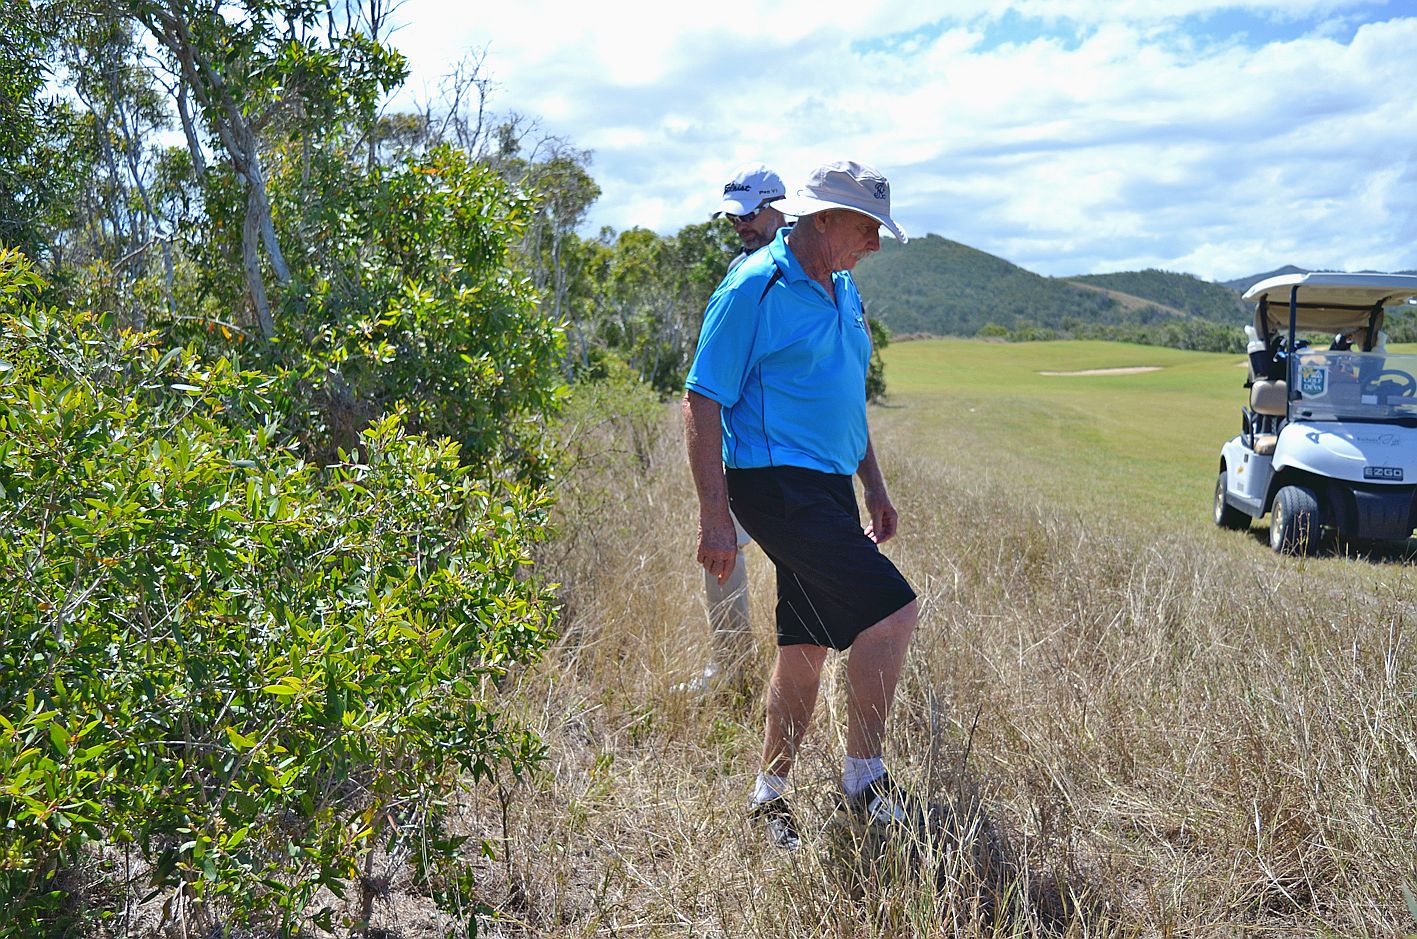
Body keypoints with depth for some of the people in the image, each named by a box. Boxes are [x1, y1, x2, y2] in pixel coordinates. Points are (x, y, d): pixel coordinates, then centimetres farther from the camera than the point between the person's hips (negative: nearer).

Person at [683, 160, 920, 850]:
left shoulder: (842, 290, 16)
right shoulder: (753, 290, -11)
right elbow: (702, 404, -14)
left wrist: (874, 485, 22)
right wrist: (714, 519, -18)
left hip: (828, 487, 9)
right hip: (775, 485, -9)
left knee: (807, 644, 12)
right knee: (890, 610, -15)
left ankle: (770, 793, 26)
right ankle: (864, 779, 0)